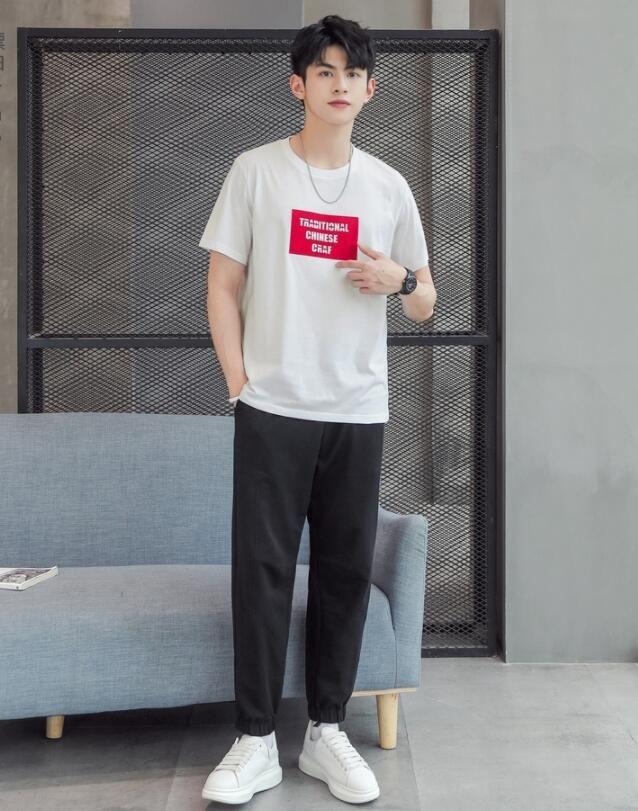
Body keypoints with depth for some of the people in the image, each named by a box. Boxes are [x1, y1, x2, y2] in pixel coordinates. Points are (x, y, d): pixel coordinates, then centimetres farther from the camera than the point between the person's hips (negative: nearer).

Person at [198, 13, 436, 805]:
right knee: (262, 569, -1)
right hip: (273, 409, -2)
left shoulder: (388, 186, 10)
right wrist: (240, 383, -5)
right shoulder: (255, 171, 3)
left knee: (347, 570, 6)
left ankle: (326, 731, 19)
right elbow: (222, 286, 3)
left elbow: (425, 304, 14)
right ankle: (256, 741, 10)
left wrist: (399, 279, -9)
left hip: (359, 412, 3)